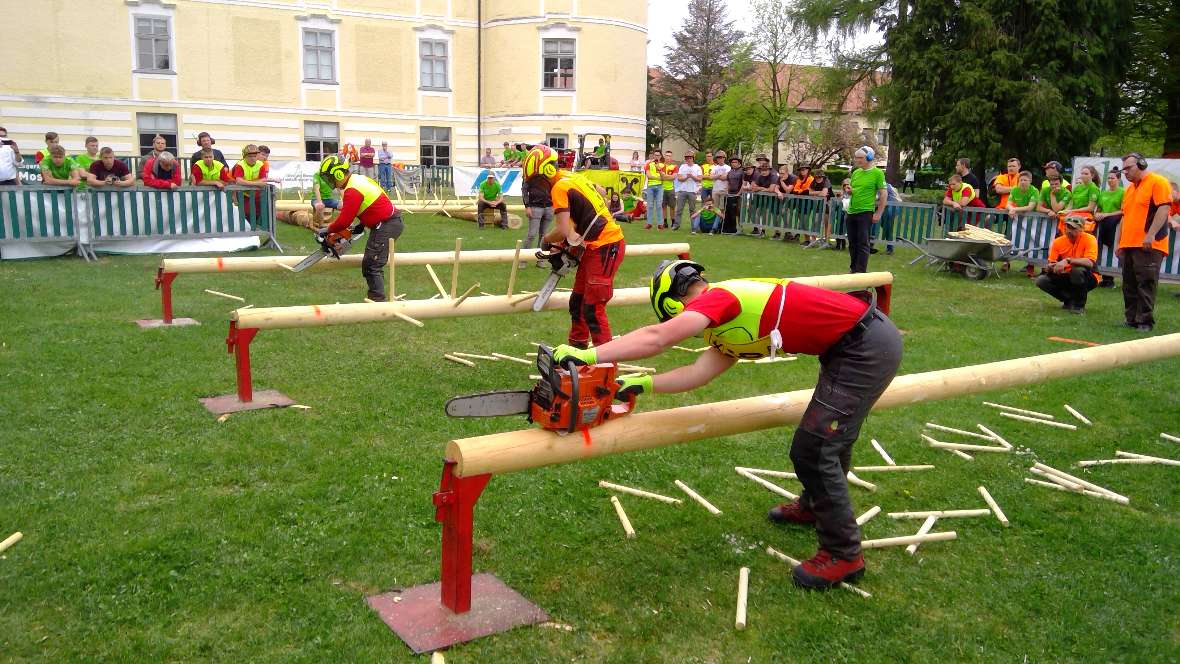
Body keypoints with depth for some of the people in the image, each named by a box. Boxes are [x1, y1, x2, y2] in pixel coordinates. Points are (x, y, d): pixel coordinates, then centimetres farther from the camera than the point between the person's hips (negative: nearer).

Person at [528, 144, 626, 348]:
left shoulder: (559, 188, -15)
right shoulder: (573, 179, 12)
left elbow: (562, 231, -22)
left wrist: (546, 240, 0)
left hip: (605, 248, -10)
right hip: (595, 246, 10)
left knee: (592, 309, -8)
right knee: (577, 301, 18)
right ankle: (577, 347, 31)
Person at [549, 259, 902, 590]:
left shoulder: (718, 296, -14)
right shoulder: (733, 325, 15)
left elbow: (656, 338, -25)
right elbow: (699, 372, 8)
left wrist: (588, 355, -25)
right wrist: (644, 383, 6)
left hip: (867, 347, -10)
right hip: (862, 341, 10)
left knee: (813, 450, -5)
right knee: (827, 435, 28)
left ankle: (843, 553, 10)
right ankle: (815, 506, 52)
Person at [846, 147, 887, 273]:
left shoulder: (877, 173, -6)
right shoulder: (856, 172, 12)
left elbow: (884, 194, -8)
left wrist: (879, 213, -12)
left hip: (865, 212, -6)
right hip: (851, 212, 6)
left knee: (863, 244, -5)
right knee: (852, 243, 12)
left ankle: (861, 271, -3)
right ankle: (853, 268, 23)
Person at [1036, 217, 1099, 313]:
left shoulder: (1089, 239, -18)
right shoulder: (1058, 242, -6)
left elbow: (1090, 263, -33)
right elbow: (1051, 265, -5)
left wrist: (1067, 260, -40)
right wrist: (1049, 267, -29)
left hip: (1087, 279, -4)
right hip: (1066, 278, 4)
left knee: (1078, 269, -37)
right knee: (1041, 280, -16)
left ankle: (1079, 305, -14)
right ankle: (1070, 300, 3)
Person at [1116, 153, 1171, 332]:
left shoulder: (1158, 182, -4)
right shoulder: (1129, 189, 22)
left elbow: (1164, 208, -14)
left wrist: (1151, 234, -22)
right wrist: (1119, 243, 20)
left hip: (1149, 246, -8)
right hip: (1128, 245, 8)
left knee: (1146, 284, -8)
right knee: (1129, 285, 9)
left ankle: (1145, 321, -5)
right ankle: (1131, 319, 15)